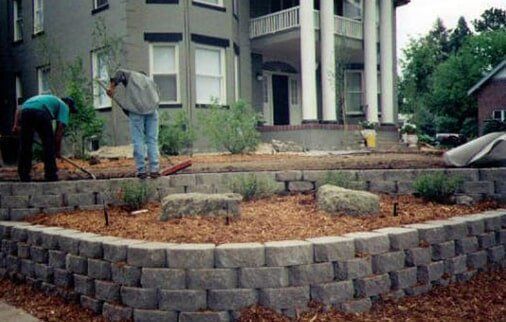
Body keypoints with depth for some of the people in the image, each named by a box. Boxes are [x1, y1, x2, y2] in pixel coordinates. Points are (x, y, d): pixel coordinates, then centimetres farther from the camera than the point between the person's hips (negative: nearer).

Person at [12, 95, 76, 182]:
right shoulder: (64, 106, 24)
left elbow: (19, 109, 31)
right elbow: (60, 127, 9)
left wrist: (16, 125, 18)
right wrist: (58, 150, 12)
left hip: (25, 111, 6)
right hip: (41, 112, -6)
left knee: (24, 146, 14)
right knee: (49, 145, 8)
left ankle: (24, 176, 16)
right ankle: (50, 176, 9)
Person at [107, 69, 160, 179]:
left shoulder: (131, 75, 21)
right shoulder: (151, 81, 31)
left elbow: (119, 73, 2)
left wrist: (111, 87, -2)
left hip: (136, 109, -3)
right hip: (152, 109, 3)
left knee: (138, 141, 0)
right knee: (152, 140, 5)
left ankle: (141, 170, -2)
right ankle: (154, 170, 1)